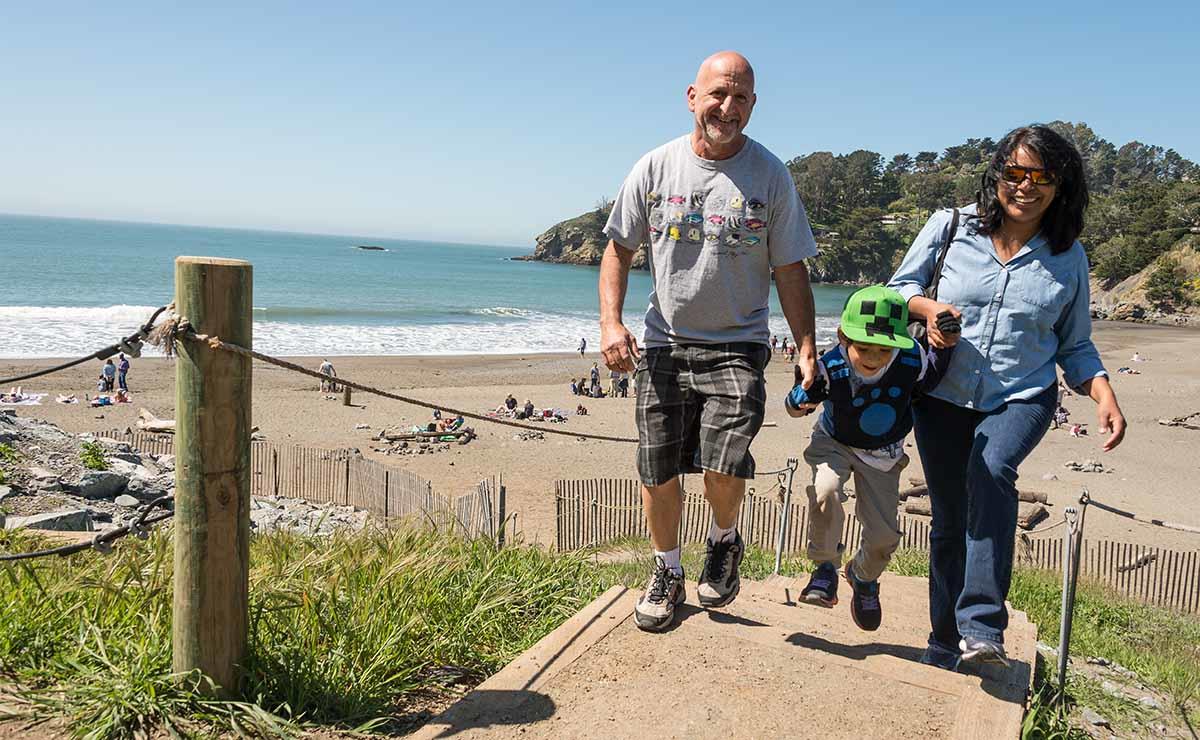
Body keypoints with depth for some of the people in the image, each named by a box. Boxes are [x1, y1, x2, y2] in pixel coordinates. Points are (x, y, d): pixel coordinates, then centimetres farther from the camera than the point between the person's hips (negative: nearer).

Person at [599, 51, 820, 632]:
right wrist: (611, 322, -8)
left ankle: (724, 541, 17)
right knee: (658, 472, 7)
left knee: (725, 464, -18)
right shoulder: (656, 167, 1)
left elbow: (790, 270, 1)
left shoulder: (770, 175, -2)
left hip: (737, 344, -2)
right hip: (662, 344, 2)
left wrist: (806, 349, -8)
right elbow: (619, 248, 6)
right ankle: (667, 570, 32)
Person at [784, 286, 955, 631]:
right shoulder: (831, 369, -31)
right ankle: (826, 566, -6)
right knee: (825, 492, -32)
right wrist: (804, 395, -41)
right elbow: (794, 408, -17)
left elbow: (933, 381, -2)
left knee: (883, 532, 3)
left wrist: (945, 346, -19)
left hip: (882, 453, 2)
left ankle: (864, 577, 40)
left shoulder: (912, 362, -27)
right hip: (835, 443, -2)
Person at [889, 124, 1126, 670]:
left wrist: (1105, 396, -8)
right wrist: (929, 307, -16)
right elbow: (901, 285, 6)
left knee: (991, 470, -33)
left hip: (1022, 398, -1)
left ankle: (981, 627, -30)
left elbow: (1075, 346, 9)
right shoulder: (950, 226, -2)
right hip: (944, 396, 1)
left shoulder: (1069, 257, 2)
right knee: (949, 521, 6)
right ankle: (945, 646, 25)